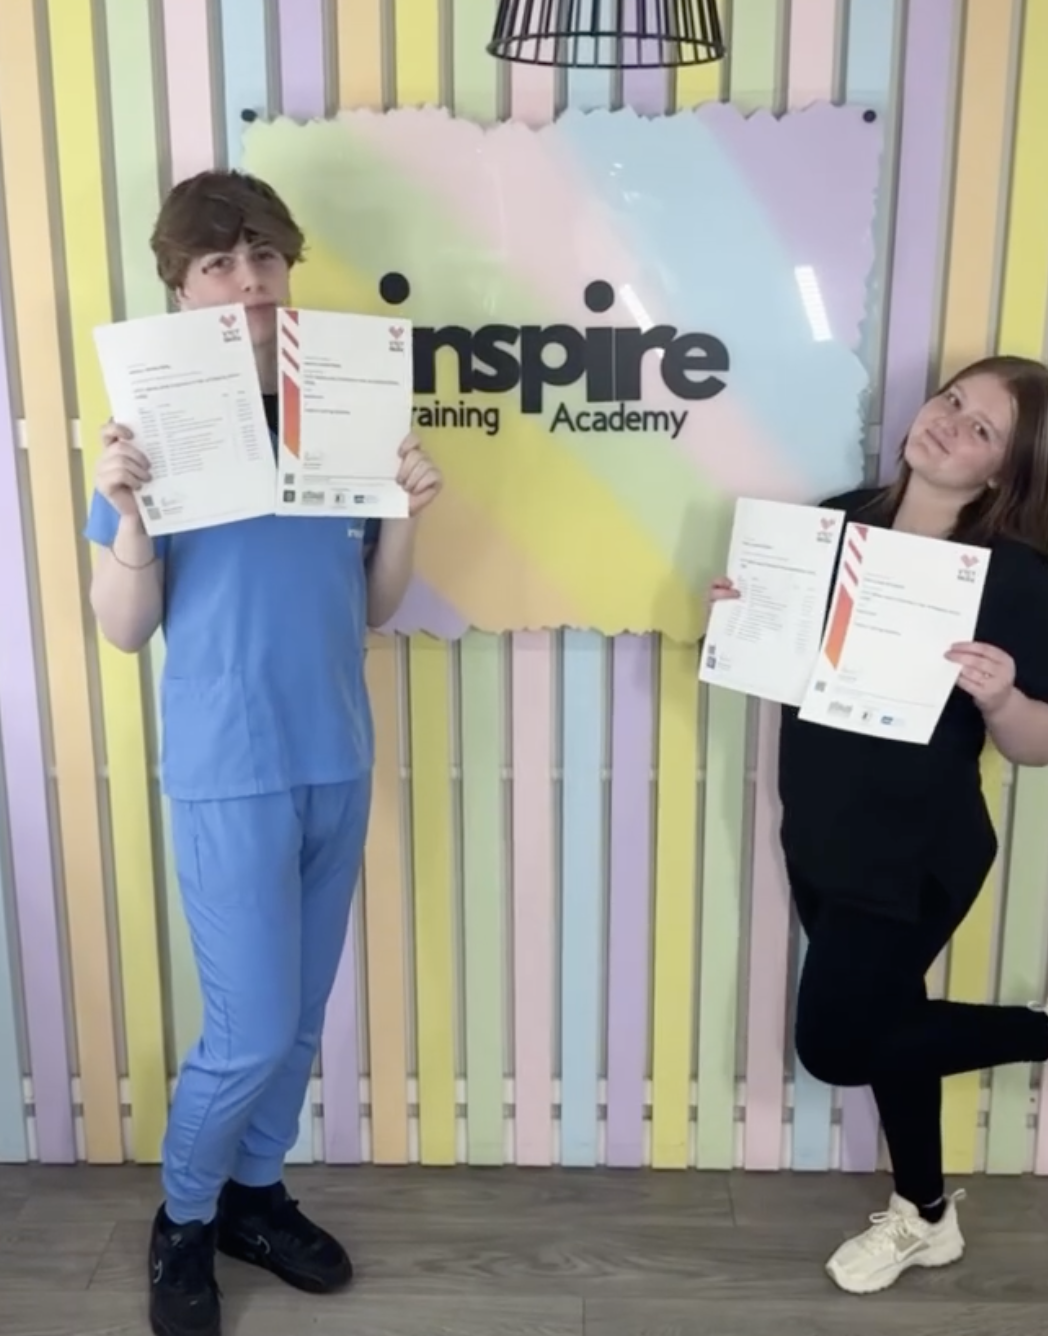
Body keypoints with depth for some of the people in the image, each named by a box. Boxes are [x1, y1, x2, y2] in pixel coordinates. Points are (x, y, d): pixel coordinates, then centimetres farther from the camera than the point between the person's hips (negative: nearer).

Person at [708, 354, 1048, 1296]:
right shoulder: (839, 519, -2)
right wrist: (737, 613, -10)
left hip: (916, 852, -6)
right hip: (818, 832, 6)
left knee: (836, 1043, 2)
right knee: (883, 1022, 19)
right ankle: (925, 1215, 42)